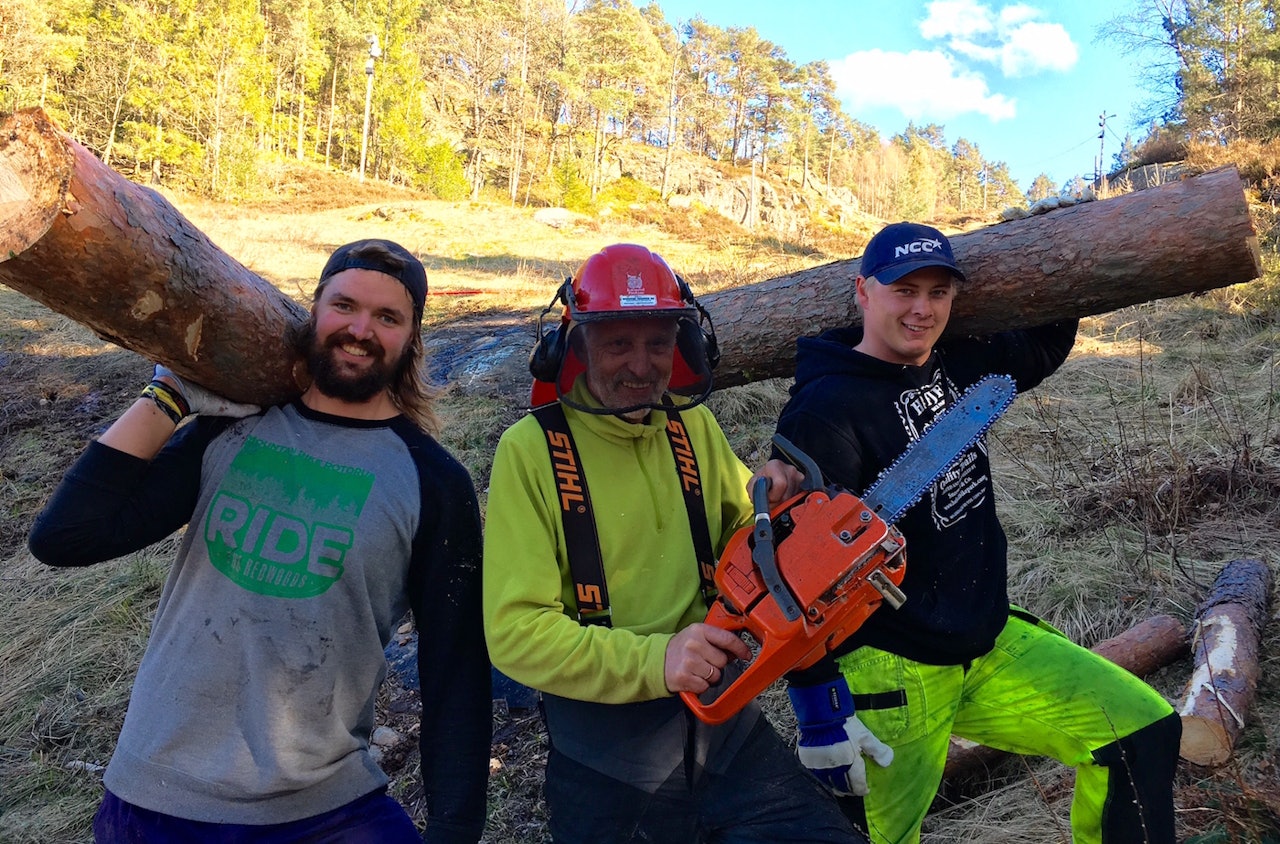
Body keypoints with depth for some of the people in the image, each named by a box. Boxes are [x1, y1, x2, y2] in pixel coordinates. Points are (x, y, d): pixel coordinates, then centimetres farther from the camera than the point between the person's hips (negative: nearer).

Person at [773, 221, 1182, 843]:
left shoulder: (955, 366, 4)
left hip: (991, 643, 8)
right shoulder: (825, 412, -20)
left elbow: (1045, 346, 26)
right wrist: (820, 710, -21)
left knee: (1143, 731, 6)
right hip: (890, 675, -7)